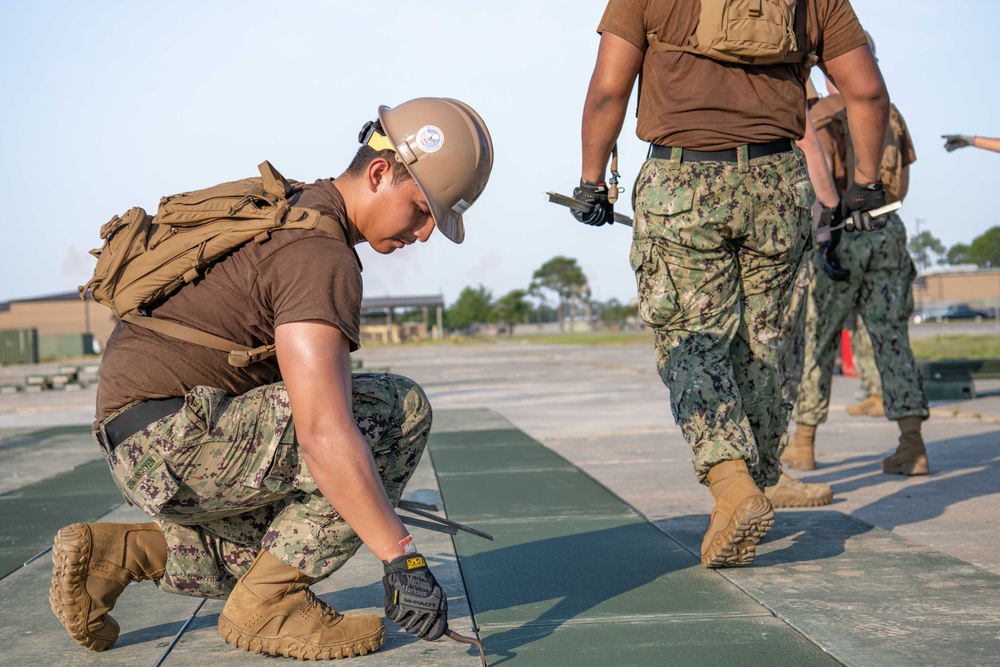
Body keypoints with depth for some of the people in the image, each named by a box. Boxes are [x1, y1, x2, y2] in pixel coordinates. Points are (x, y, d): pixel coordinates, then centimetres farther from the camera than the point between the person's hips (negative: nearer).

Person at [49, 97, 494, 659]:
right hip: (170, 444, -11)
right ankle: (267, 604, -9)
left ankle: (110, 554, 16)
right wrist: (402, 559, -27)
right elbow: (324, 434, -30)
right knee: (400, 410, -16)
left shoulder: (292, 208, 14)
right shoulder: (320, 254, -19)